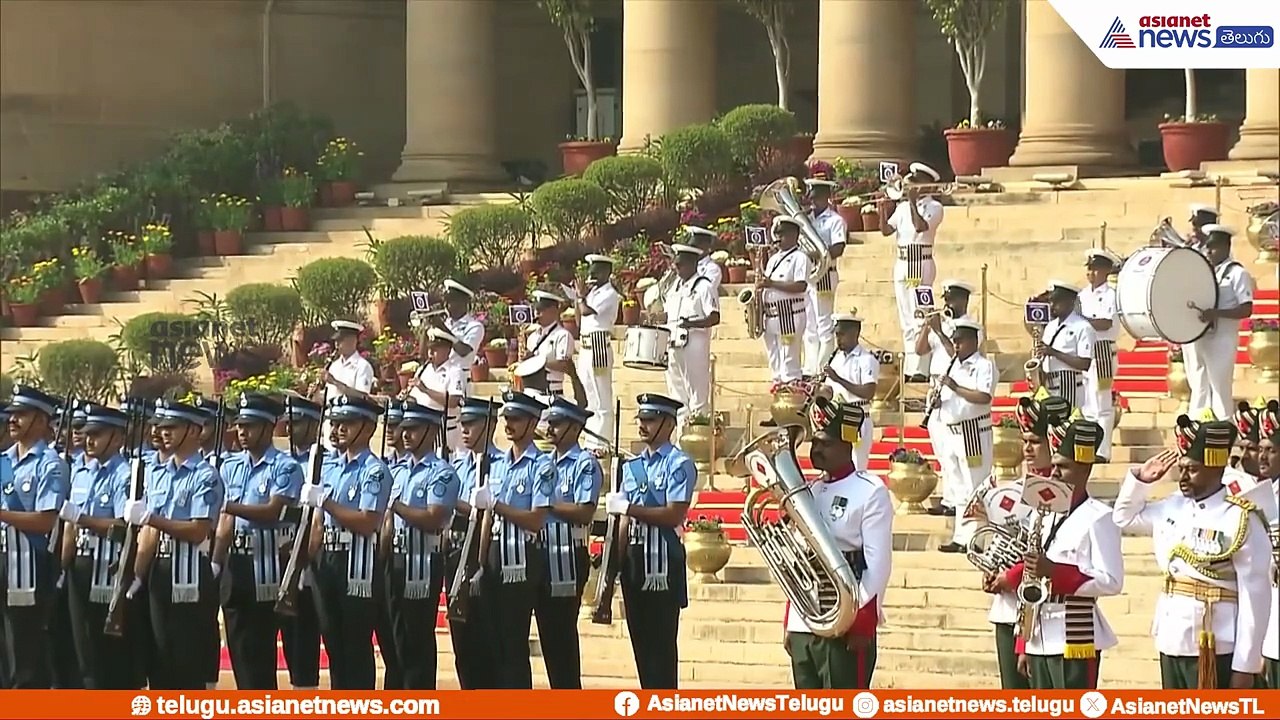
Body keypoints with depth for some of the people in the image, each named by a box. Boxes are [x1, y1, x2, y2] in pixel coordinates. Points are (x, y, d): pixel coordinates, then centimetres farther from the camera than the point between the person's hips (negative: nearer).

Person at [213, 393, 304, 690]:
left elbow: (273, 511, -18)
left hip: (266, 561, -7)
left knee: (260, 646, -5)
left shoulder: (285, 467, -7)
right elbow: (226, 521, 13)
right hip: (236, 559, 7)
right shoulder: (231, 467, 13)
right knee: (237, 642, 8)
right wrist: (215, 564, 6)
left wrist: (229, 505, -26)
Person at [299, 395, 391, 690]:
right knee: (332, 641, 11)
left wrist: (325, 501, -19)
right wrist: (308, 562, 13)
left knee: (357, 646, -4)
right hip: (326, 561, 8)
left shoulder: (374, 471, -10)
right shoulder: (330, 465, 14)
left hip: (356, 563, -8)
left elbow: (367, 523, -19)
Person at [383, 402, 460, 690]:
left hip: (423, 562, -7)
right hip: (396, 560, 7)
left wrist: (396, 505, -13)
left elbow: (433, 519, -19)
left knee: (419, 638, -3)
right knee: (400, 636, 9)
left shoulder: (441, 473, -9)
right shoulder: (398, 471, 15)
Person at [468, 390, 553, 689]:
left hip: (523, 559, -7)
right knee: (495, 639, 8)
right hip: (495, 556, 7)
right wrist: (481, 561, 12)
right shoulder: (498, 464, 14)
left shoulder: (541, 466, -8)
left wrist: (496, 504, -18)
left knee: (515, 641, -6)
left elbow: (536, 520, -15)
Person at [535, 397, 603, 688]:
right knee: (548, 632, 7)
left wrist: (546, 503, -14)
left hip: (569, 557, -7)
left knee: (564, 631, -6)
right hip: (541, 555, 7)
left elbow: (584, 512, -17)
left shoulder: (585, 465, -6)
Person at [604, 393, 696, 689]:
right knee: (640, 639, 10)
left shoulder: (679, 464, -7)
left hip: (662, 561, -8)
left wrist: (628, 508, -16)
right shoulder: (632, 466, 16)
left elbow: (674, 514, -18)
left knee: (661, 642, -6)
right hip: (634, 560, 8)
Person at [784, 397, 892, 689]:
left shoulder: (870, 492, -5)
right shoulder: (810, 492, 17)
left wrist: (863, 621, -16)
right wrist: (790, 623, 16)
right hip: (803, 622, 8)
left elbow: (878, 563, -10)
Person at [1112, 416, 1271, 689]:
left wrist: (1246, 667, -16)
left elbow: (1255, 599, -14)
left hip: (1215, 651, -7)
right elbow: (1125, 517, 29)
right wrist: (1140, 478, 9)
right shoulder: (1172, 509, 9)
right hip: (1172, 645, 7)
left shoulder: (1241, 521, -12)